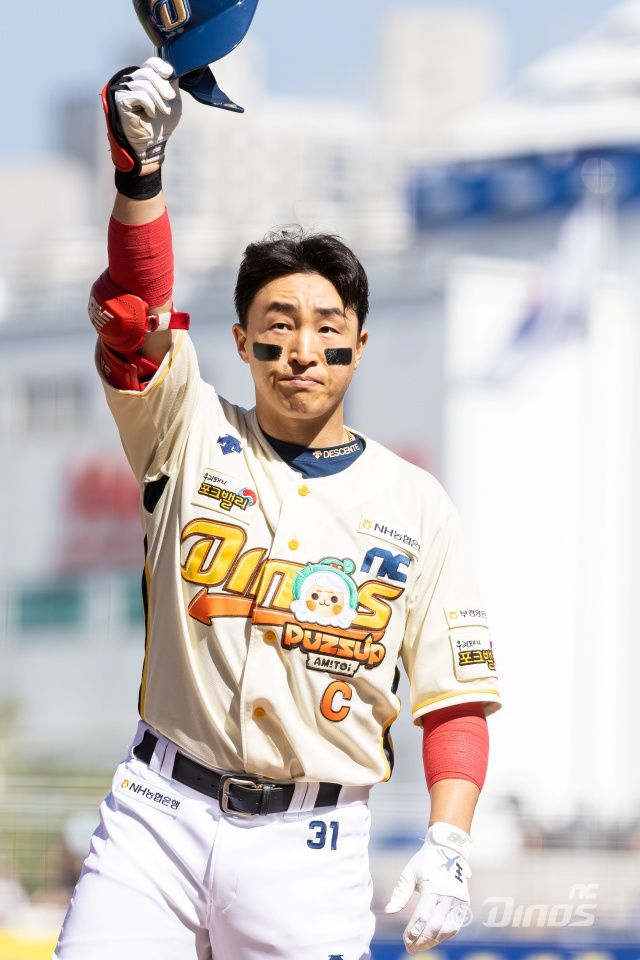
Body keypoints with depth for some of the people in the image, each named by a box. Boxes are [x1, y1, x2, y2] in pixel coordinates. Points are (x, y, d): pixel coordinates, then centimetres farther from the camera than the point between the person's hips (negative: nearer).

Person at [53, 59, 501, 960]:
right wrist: (139, 164, -26)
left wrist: (447, 844, -9)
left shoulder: (415, 504, 8)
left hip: (309, 848, 0)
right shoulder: (195, 438, 8)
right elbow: (135, 315, -10)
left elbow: (457, 697, 6)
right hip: (158, 815, 0)